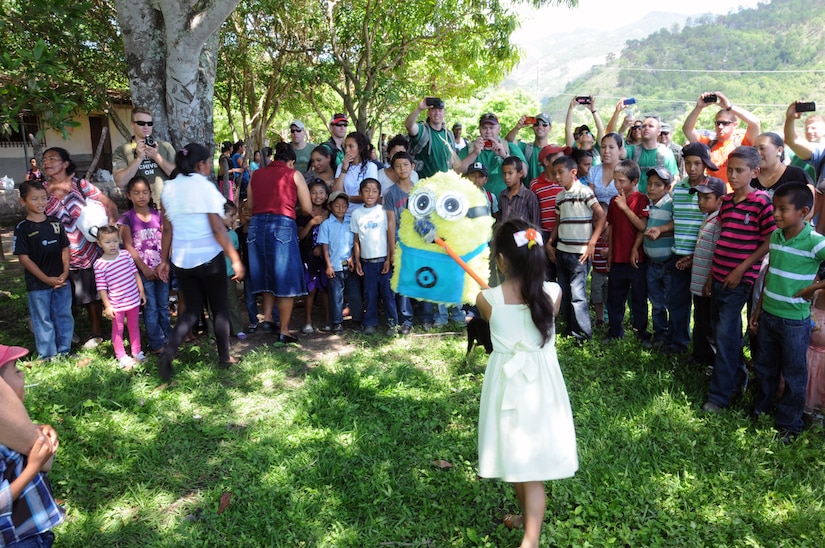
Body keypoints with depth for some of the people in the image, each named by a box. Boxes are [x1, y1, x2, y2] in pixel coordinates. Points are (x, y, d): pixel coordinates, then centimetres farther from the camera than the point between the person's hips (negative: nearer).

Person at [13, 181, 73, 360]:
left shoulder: (55, 224, 5)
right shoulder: (22, 228, -6)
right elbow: (24, 258, -9)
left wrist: (65, 273, -6)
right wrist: (47, 279, -13)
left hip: (62, 282, 4)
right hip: (38, 285, -4)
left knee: (64, 317, 12)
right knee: (43, 321, 6)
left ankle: (64, 352, 26)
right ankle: (47, 357, 17)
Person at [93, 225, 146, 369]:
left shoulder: (125, 254, -2)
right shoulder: (99, 264, -12)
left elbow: (135, 272, 6)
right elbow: (101, 287, -9)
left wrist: (141, 291, 7)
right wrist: (107, 306, -10)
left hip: (134, 299, 4)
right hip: (116, 303, -4)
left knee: (134, 326, 17)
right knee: (118, 329, 9)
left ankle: (136, 352, 32)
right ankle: (121, 357, 22)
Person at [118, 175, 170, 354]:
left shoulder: (158, 215, 6)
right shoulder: (127, 218, -1)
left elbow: (165, 241, 1)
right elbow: (128, 246, -6)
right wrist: (144, 268, -12)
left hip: (161, 268, 3)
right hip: (143, 270, -3)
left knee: (163, 305, 11)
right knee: (150, 308, 2)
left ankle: (167, 338, 21)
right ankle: (157, 344, 9)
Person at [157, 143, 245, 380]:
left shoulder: (169, 188, 3)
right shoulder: (206, 187, -12)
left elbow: (167, 229, 5)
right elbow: (218, 229, -15)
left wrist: (164, 259, 14)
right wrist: (235, 259, -11)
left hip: (181, 259, 5)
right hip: (209, 257, -5)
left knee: (192, 309, 15)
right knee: (220, 307, 11)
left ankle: (168, 351, -3)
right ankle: (224, 357, 21)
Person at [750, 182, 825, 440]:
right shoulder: (775, 236, 1)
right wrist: (758, 309, 12)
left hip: (794, 321, -6)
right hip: (768, 315, 6)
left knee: (793, 375, 10)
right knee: (764, 368, 20)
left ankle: (788, 425, 25)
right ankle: (761, 409, 39)